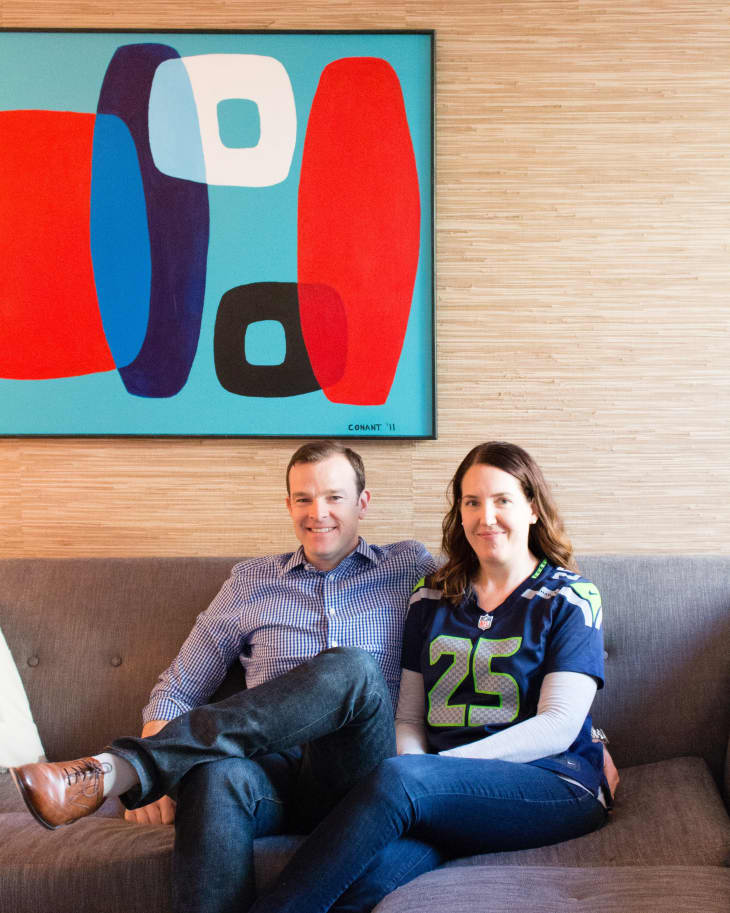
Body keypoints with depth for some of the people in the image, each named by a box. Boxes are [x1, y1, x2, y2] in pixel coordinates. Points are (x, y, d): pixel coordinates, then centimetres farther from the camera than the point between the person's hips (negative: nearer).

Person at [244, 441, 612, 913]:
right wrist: (419, 772, -11)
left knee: (399, 778, -34)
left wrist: (435, 768, -16)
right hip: (450, 799, 3)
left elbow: (559, 726, -6)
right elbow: (408, 718, 14)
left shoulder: (570, 599, 5)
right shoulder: (432, 599, 17)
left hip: (555, 785, -3)